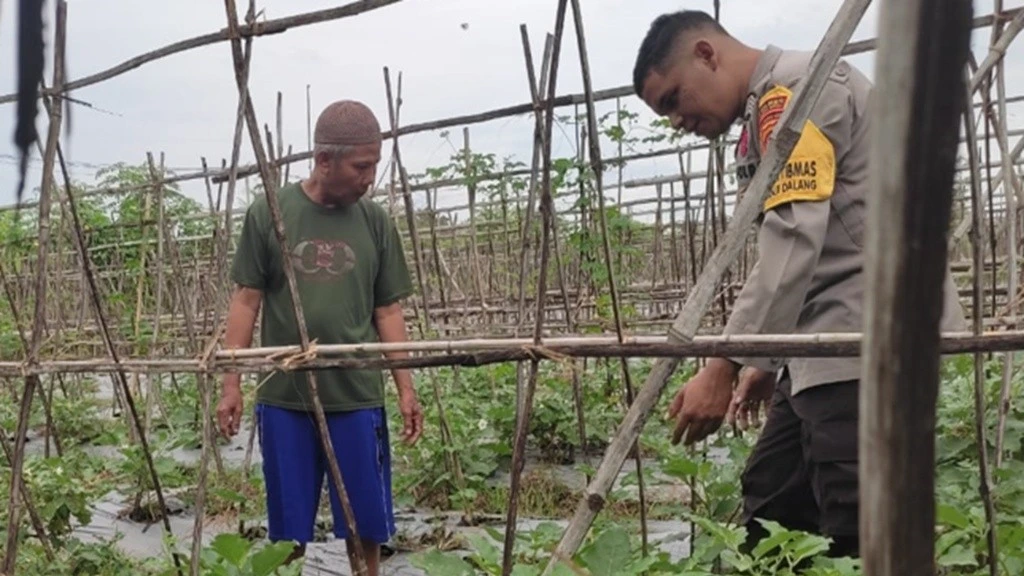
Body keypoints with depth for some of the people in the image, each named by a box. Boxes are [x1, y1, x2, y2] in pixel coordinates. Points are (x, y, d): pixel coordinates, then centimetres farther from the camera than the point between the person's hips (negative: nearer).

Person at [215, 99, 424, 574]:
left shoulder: (375, 222, 3)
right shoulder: (269, 213, -2)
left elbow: (387, 311, 7)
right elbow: (246, 301, 2)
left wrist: (406, 389, 3)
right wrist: (231, 384, -1)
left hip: (357, 398, 1)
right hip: (282, 399, -1)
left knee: (365, 524, 9)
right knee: (288, 529, 9)